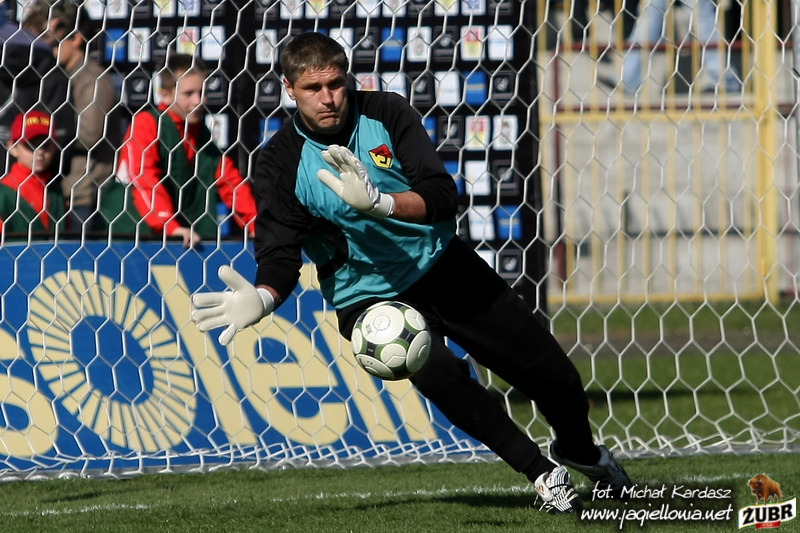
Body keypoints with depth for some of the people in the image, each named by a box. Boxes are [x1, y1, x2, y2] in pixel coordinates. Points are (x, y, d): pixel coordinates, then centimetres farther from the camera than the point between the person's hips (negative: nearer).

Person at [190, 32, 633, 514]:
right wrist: (261, 298, -43)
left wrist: (378, 203, -42)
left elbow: (443, 198, -22)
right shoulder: (282, 162, -15)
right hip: (368, 296, -2)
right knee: (440, 375, -32)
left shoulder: (387, 113, -13)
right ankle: (544, 474, -14)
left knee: (553, 376, 7)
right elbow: (281, 256, -19)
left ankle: (580, 450, 42)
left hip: (441, 263, 3)